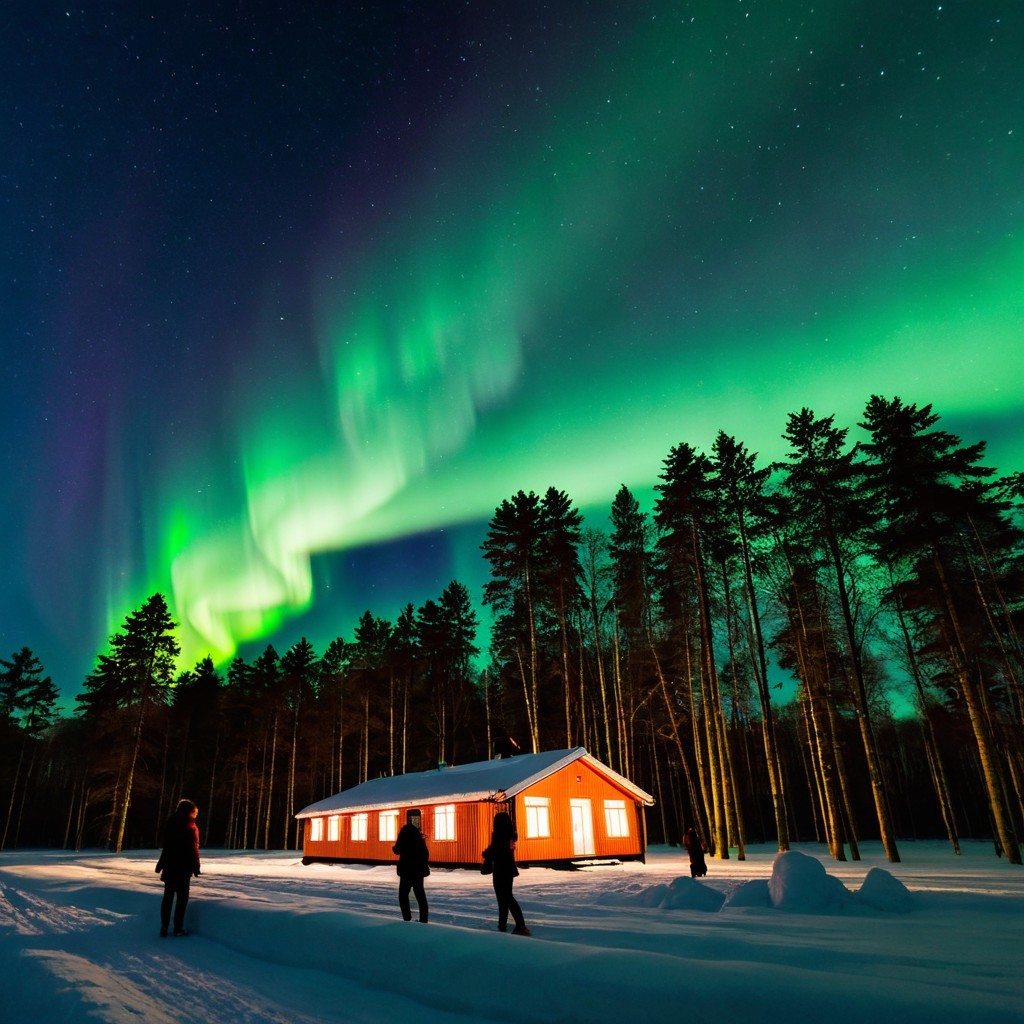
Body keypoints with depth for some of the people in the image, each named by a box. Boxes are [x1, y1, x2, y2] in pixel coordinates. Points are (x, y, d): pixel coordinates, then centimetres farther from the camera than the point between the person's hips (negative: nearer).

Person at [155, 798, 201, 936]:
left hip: (169, 867, 6)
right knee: (182, 897, 4)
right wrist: (196, 868, -6)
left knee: (168, 896, 12)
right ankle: (178, 928, 5)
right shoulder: (190, 827, -13)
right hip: (183, 868, -6)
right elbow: (194, 850, -14)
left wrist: (161, 865, 19)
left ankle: (164, 927, 11)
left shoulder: (170, 824, 6)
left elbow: (166, 847, 11)